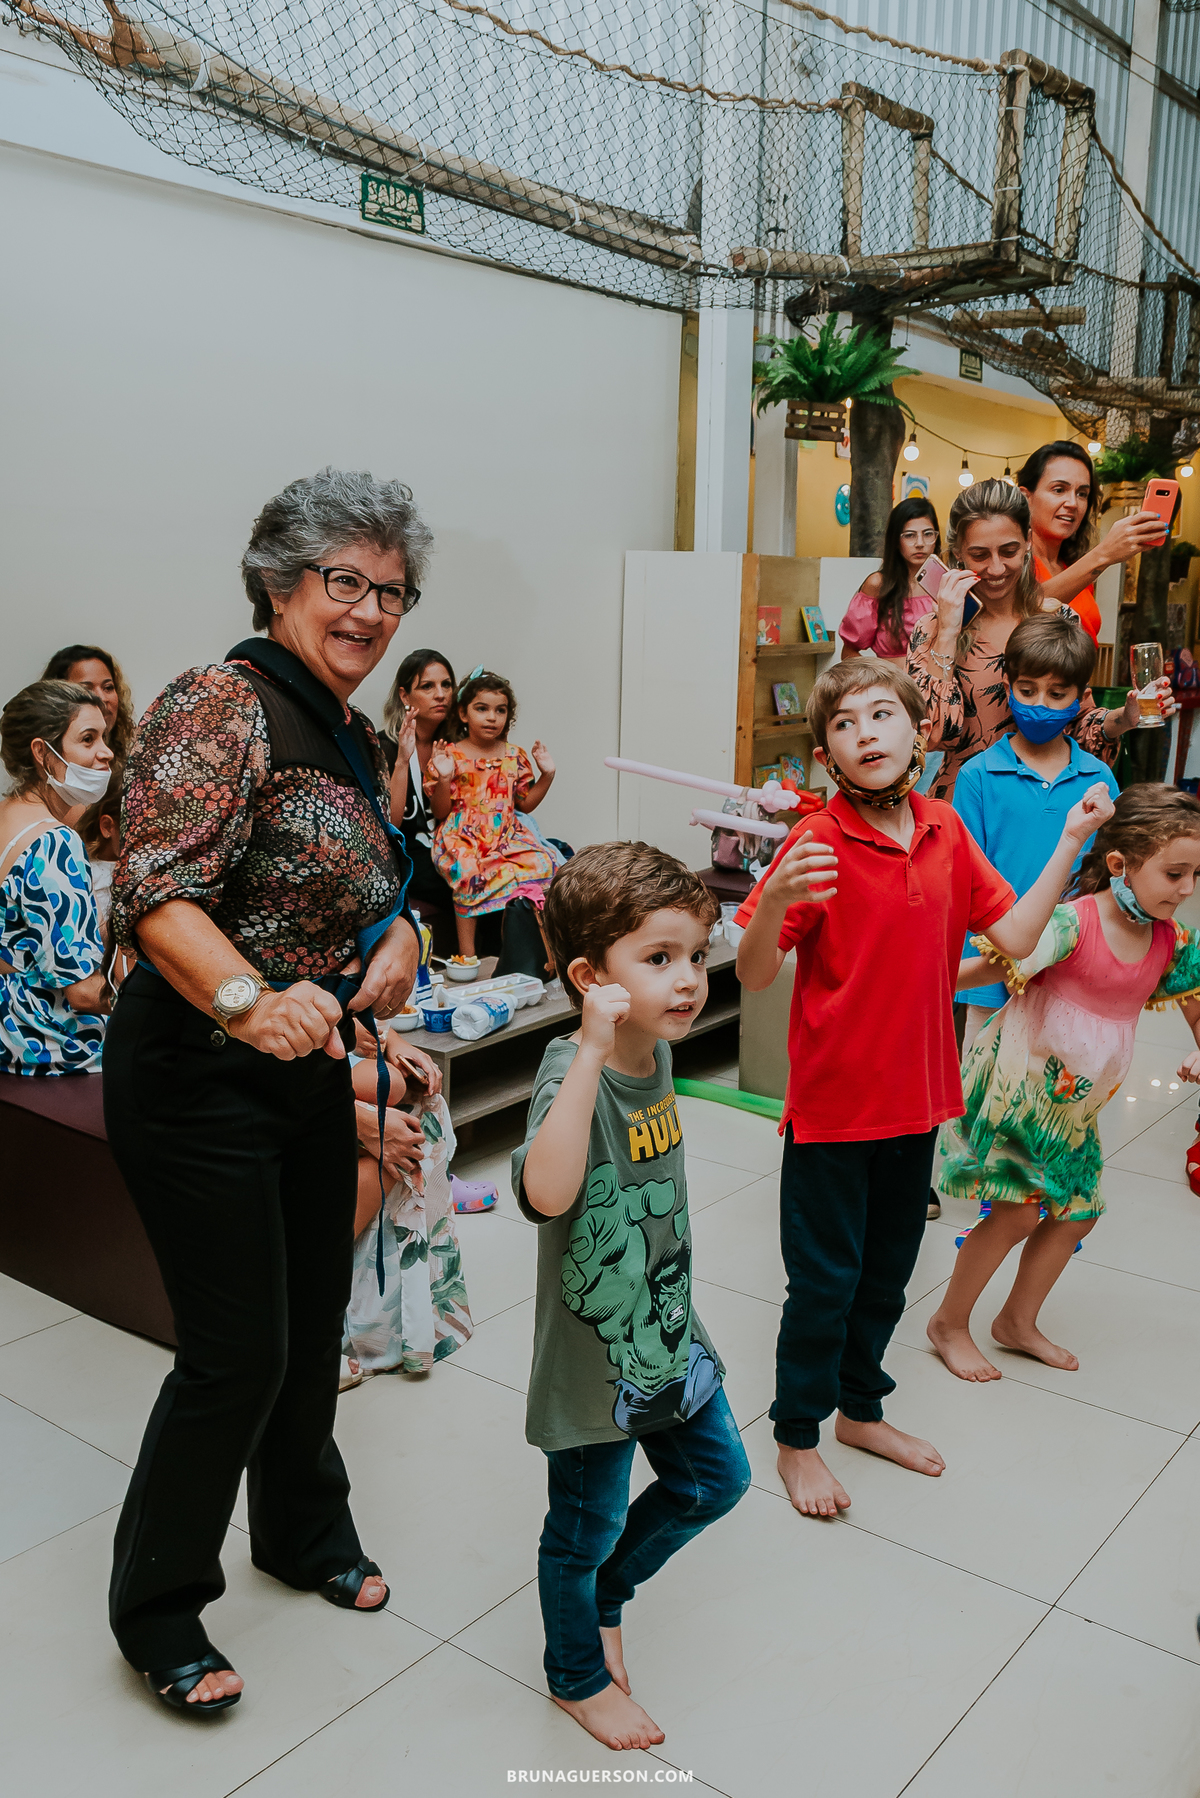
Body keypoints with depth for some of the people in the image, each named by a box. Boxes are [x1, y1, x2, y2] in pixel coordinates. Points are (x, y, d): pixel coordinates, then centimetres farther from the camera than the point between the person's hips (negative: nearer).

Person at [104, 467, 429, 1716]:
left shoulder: (354, 739, 10)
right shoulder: (223, 706, -17)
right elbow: (156, 892, -29)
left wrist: (398, 934, -1)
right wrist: (245, 998, -45)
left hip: (313, 1067, 8)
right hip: (200, 1077, -8)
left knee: (314, 1322, 19)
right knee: (237, 1353, 0)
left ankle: (304, 1533, 43)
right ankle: (155, 1612, 23)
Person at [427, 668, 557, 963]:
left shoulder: (514, 757, 12)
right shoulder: (451, 756, 1)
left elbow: (524, 803, 20)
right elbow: (440, 812, 0)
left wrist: (547, 775, 9)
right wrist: (444, 780, -17)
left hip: (508, 836, 4)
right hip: (464, 838, -3)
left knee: (541, 863, -25)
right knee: (467, 872, -35)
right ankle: (467, 952, -27)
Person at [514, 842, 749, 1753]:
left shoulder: (657, 1053, -3)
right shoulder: (571, 1073, -28)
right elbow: (546, 1192, -48)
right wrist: (592, 1053, -50)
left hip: (669, 1334, 8)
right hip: (594, 1360, -7)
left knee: (714, 1479, 24)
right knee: (586, 1527, 15)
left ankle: (606, 1590, 47)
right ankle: (578, 1675, 42)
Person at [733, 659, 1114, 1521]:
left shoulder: (946, 829, 0)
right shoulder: (818, 845, -17)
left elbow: (1016, 936, 1)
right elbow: (754, 974, -19)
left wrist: (1070, 842, -4)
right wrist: (774, 901, -38)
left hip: (917, 1095, 6)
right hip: (832, 1102, -5)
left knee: (887, 1270, 22)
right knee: (824, 1279, 9)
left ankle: (861, 1409, 44)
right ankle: (797, 1438, 31)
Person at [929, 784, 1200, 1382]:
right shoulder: (1071, 922, -26)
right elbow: (995, 963, -25)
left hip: (1076, 1101, 7)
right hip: (1017, 1081, -7)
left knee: (1078, 1210, 12)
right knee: (1018, 1212, -5)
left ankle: (1018, 1321, 34)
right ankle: (949, 1323, 17)